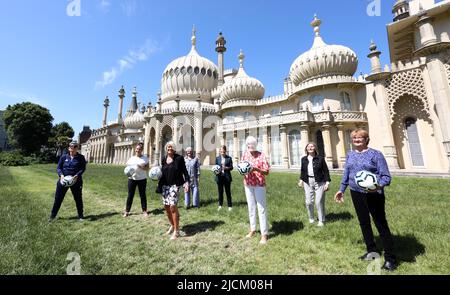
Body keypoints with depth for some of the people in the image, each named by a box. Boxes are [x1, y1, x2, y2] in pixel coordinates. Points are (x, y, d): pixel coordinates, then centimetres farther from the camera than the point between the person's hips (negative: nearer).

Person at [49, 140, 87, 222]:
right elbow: (58, 167, 3)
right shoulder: (63, 157, 3)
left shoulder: (81, 157, -2)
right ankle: (53, 215, 30)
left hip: (76, 181, -2)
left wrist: (77, 175, -22)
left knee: (78, 199, 7)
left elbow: (83, 168, -5)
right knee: (58, 198, 9)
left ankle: (80, 215, 22)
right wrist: (61, 175, -16)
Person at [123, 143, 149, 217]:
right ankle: (127, 211, 17)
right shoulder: (131, 158, 8)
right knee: (130, 195, 6)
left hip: (142, 179, -1)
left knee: (142, 195, 6)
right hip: (132, 179, 2)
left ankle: (144, 211, 14)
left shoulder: (145, 158, 2)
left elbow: (147, 168, -2)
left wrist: (142, 167, -20)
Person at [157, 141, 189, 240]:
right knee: (166, 207, 10)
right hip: (165, 185, 6)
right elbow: (163, 172, 17)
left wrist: (186, 182, -17)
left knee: (173, 206, -13)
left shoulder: (179, 158, -7)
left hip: (175, 185, -5)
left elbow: (184, 171, -7)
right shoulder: (163, 159, 8)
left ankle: (176, 231, 3)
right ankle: (172, 225, 34)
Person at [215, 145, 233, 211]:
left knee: (228, 192, 6)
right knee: (220, 192, 12)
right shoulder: (217, 158, 6)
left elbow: (231, 167, -1)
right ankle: (220, 205, 27)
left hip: (227, 177, -2)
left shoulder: (229, 158, 0)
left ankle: (230, 206, 20)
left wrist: (226, 168, -19)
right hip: (219, 177, 2)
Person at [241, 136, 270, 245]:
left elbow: (267, 172, -11)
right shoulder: (244, 155, 4)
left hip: (259, 184, -4)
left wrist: (256, 169, -26)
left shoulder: (261, 155, -9)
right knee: (251, 207, 14)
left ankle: (264, 234, 11)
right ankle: (253, 229, 30)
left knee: (261, 208, 0)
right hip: (248, 184, 5)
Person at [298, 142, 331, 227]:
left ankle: (321, 221, 19)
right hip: (308, 182, 3)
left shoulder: (320, 158, -3)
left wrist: (327, 182, -8)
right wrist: (301, 180, 10)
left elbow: (326, 171, -3)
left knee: (319, 202, -1)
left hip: (319, 182, -3)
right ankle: (311, 219, 26)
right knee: (309, 202, 5)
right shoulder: (304, 159, 6)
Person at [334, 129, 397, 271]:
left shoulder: (375, 154, -6)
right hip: (356, 194, 6)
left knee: (381, 224, 2)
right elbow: (346, 175, 15)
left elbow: (386, 176, -10)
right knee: (364, 223, 16)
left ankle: (390, 258, 17)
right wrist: (341, 190, 14)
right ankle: (372, 251, 33)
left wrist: (379, 186, -30)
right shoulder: (350, 155, 9)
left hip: (373, 194, -5)